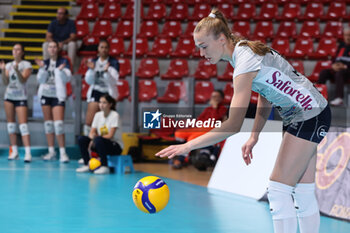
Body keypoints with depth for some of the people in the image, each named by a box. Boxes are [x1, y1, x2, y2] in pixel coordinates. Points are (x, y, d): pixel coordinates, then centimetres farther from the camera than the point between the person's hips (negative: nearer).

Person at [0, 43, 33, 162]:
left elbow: (23, 80, -16)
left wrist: (17, 70, -31)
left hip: (21, 97, -5)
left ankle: (28, 152, -18)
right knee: (10, 124, 6)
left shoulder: (26, 65, -2)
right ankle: (14, 151, 13)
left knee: (23, 125, -13)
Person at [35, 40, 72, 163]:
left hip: (58, 95, -5)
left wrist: (61, 70, -26)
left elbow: (67, 78, -10)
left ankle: (63, 152, -9)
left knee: (58, 123, -13)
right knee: (48, 123, 7)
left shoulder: (63, 61, -2)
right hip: (45, 94, 5)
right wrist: (42, 68, -11)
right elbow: (40, 79, 3)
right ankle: (51, 151, 13)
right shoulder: (45, 62, 9)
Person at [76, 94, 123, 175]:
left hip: (116, 146, -6)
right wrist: (93, 137, -22)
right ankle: (87, 165, -10)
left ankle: (104, 167, -27)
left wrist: (96, 138, -22)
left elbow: (110, 135, -19)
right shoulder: (98, 115, 5)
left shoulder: (115, 116, -13)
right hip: (101, 144, 6)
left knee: (99, 140, -36)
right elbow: (91, 133, 2)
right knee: (82, 139, -12)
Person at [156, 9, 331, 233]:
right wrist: (254, 137, 7)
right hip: (312, 113, 10)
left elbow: (233, 126, -30)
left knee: (278, 190, -10)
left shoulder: (245, 63, -24)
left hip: (309, 116, -10)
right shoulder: (246, 49, 5)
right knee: (303, 193, 10)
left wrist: (188, 146, -30)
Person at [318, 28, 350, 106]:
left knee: (339, 73, -38)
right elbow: (336, 58, 19)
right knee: (323, 72, -19)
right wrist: (334, 65, -2)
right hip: (337, 69, 6)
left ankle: (339, 98, -48)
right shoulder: (341, 45, 18)